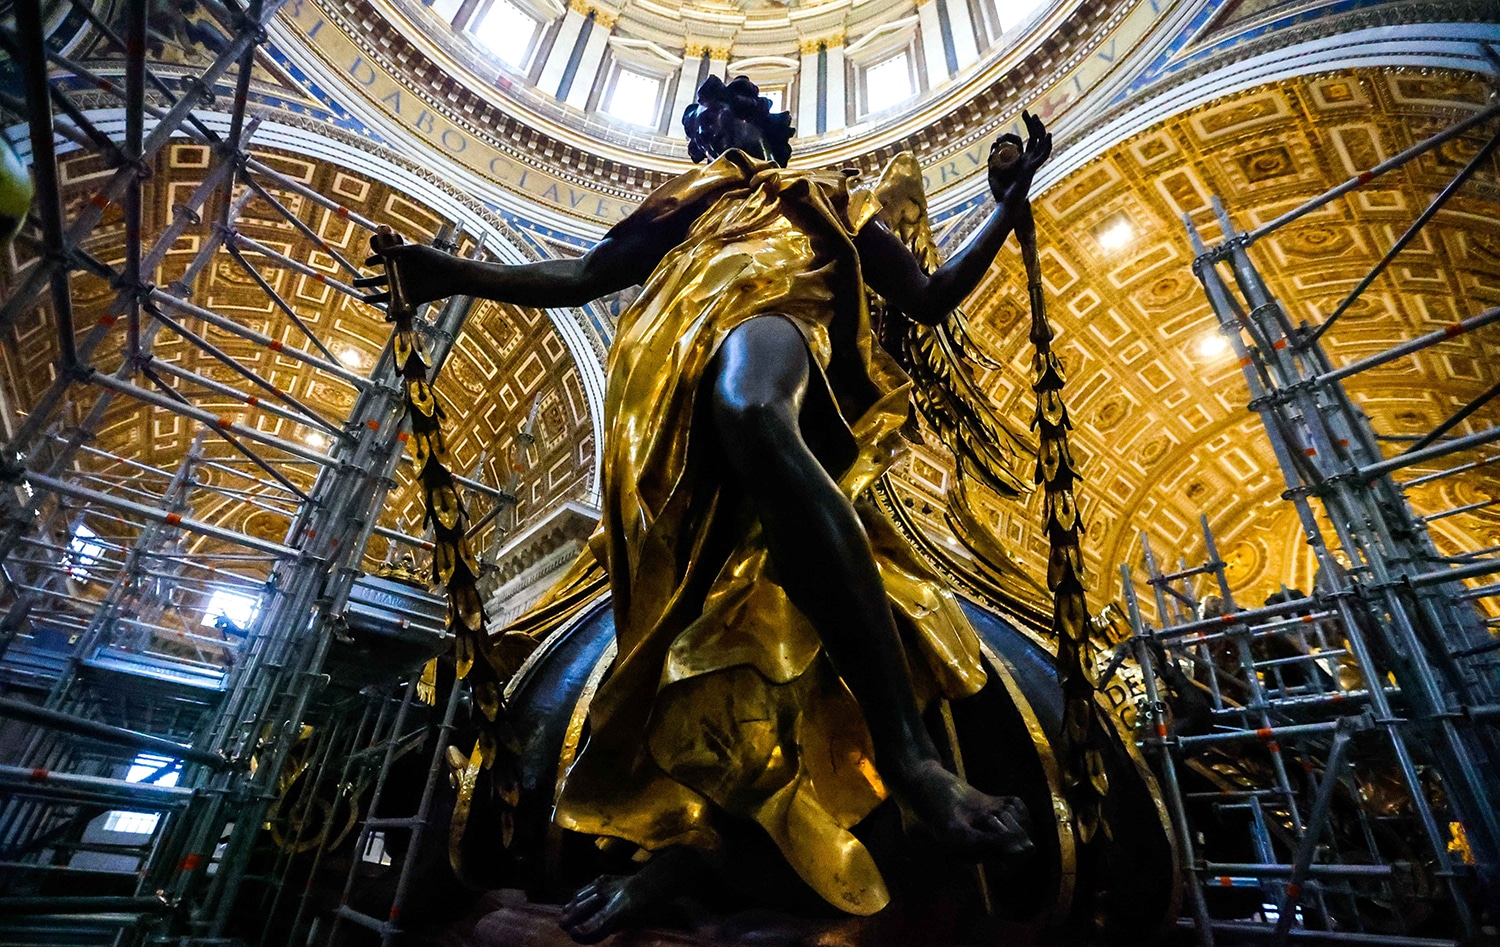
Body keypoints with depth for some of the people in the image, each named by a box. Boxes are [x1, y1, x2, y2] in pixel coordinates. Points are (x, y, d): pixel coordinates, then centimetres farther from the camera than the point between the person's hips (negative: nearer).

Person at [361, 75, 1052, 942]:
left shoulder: (831, 203, 35)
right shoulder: (684, 208, 41)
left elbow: (930, 297, 29)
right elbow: (578, 277, 34)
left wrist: (1009, 203, 22)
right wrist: (452, 275, 28)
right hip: (674, 388, 4)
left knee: (744, 397, -41)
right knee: (695, 592, -15)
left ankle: (905, 752, -46)